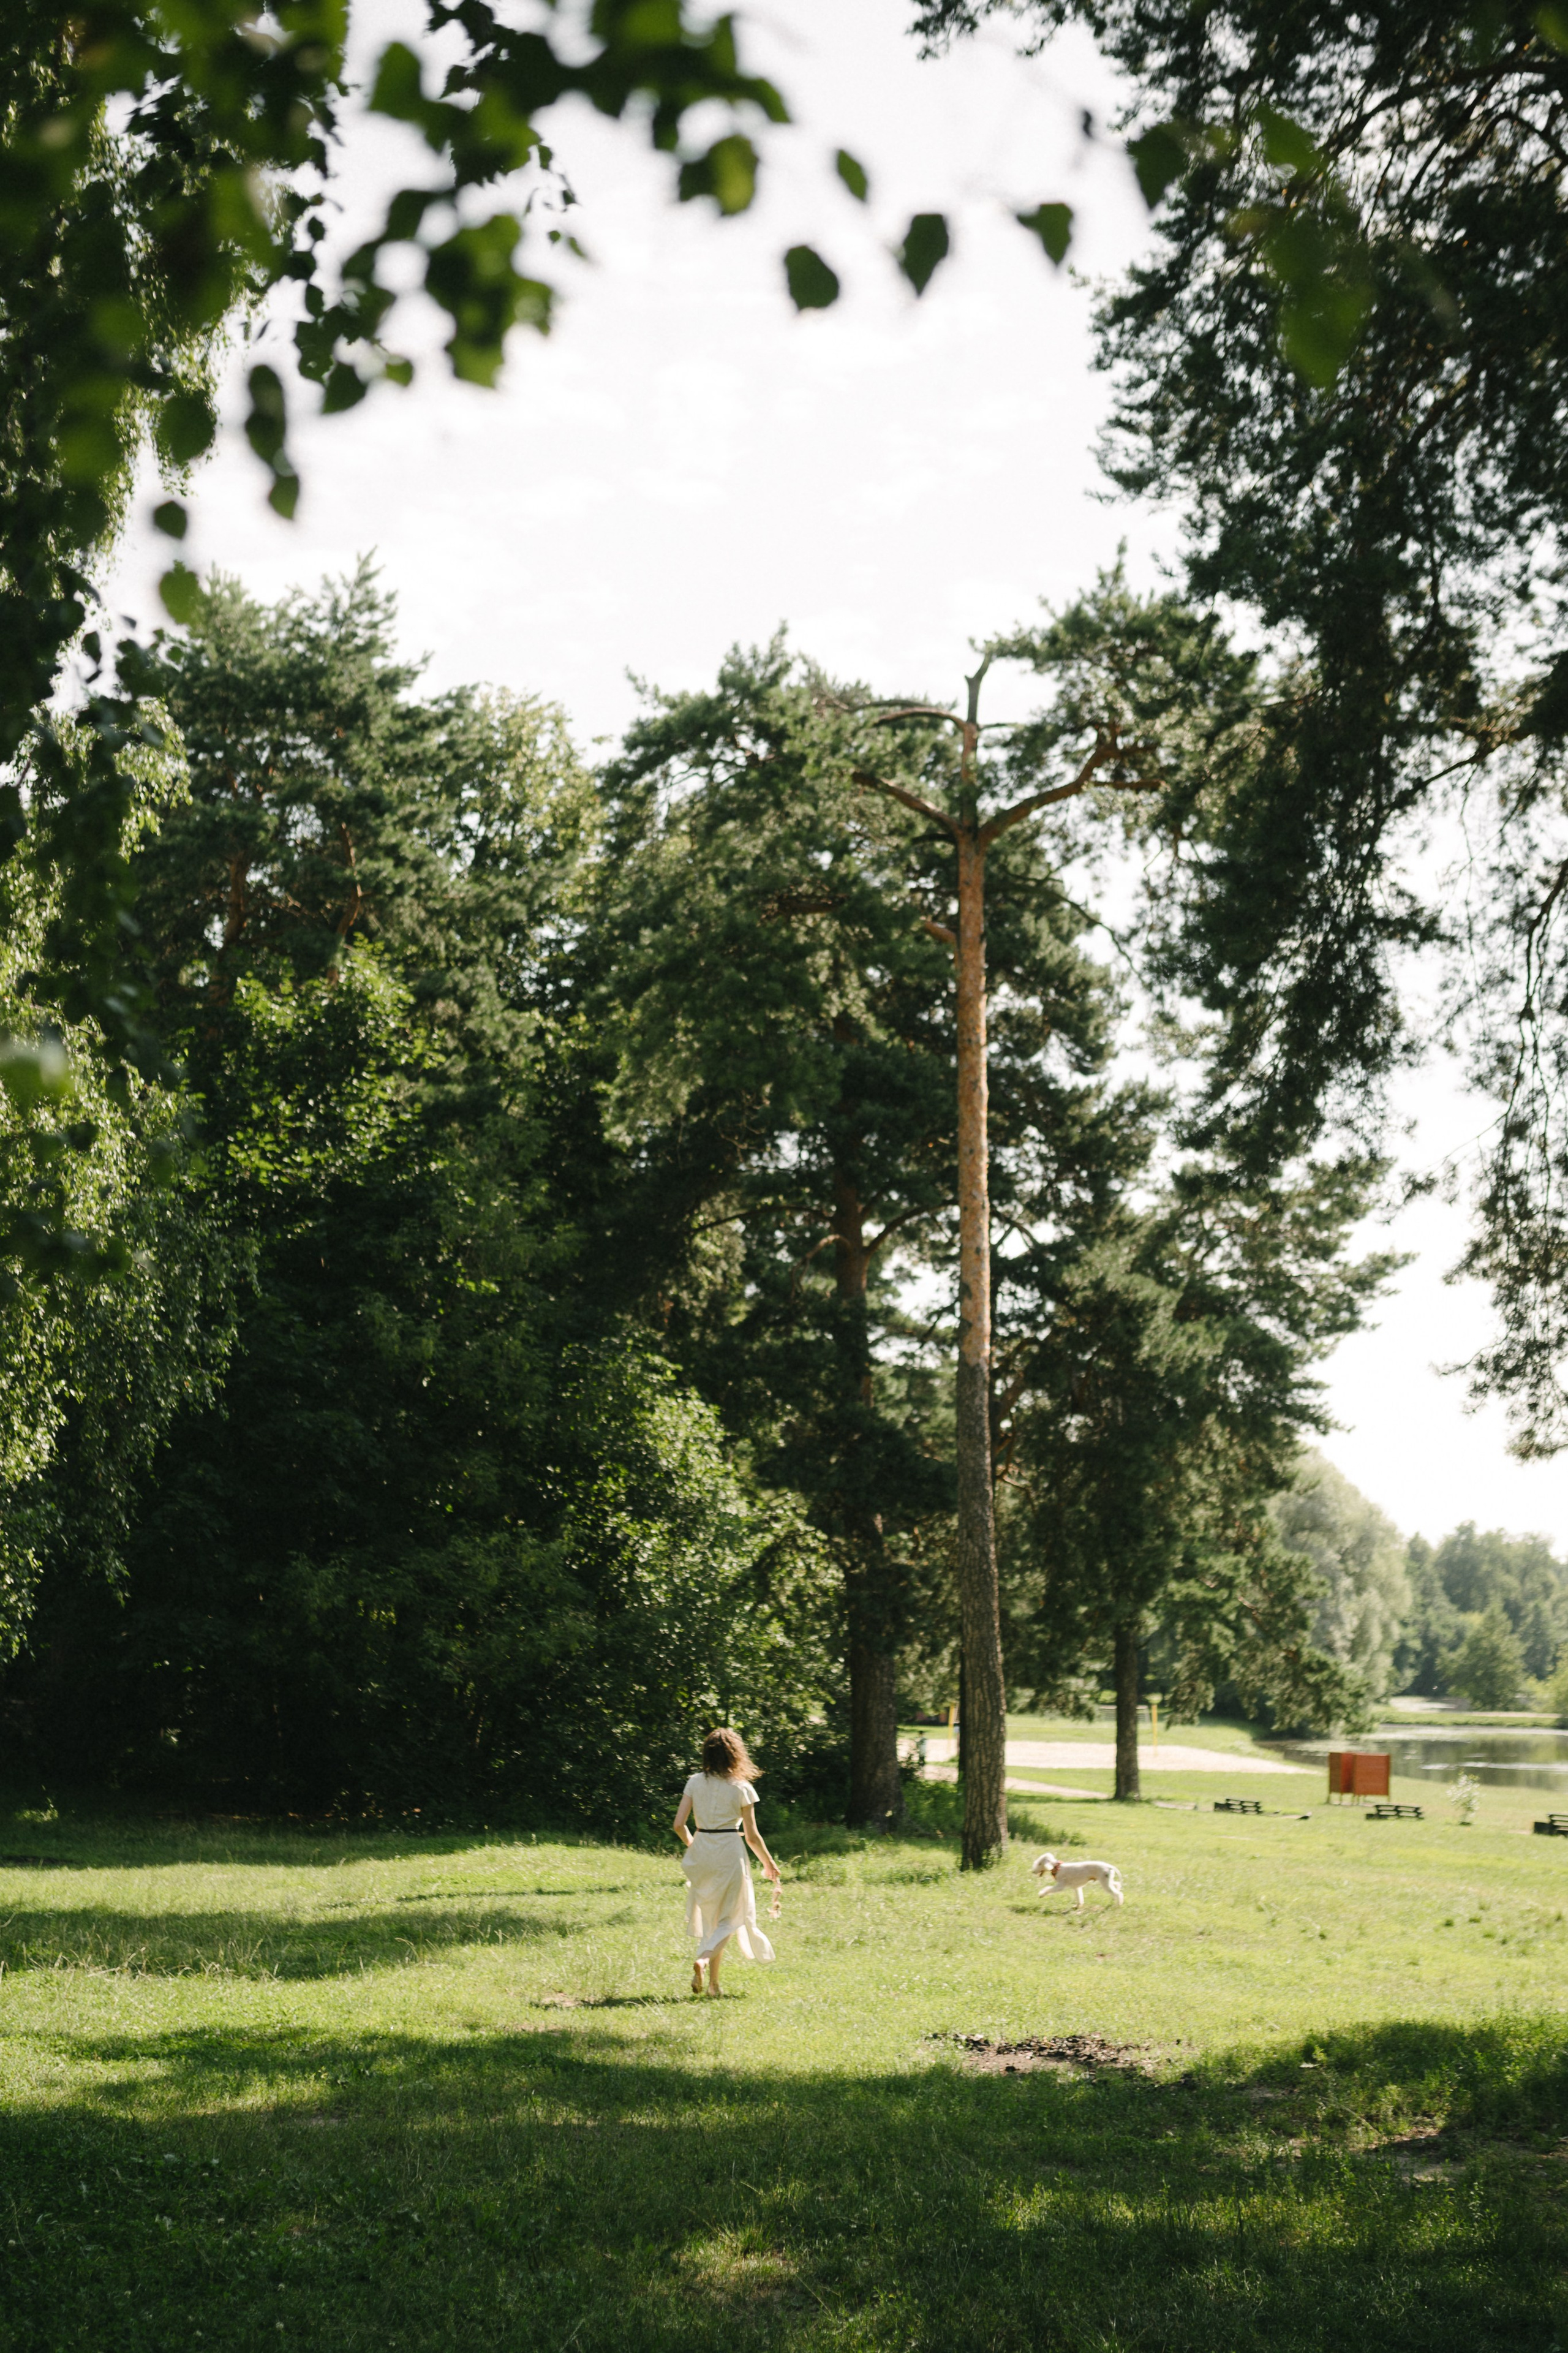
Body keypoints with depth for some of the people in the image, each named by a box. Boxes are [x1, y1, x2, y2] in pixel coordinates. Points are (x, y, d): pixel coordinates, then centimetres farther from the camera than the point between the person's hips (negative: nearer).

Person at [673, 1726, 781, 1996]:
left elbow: (679, 1824, 0)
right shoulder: (741, 1788, -7)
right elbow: (752, 1835, -4)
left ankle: (713, 1982, 18)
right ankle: (703, 1959, -19)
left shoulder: (695, 1782, 2)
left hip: (701, 1852, 4)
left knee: (709, 1915, 17)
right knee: (729, 1918, 6)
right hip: (730, 1852, -4)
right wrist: (769, 1864, 11)